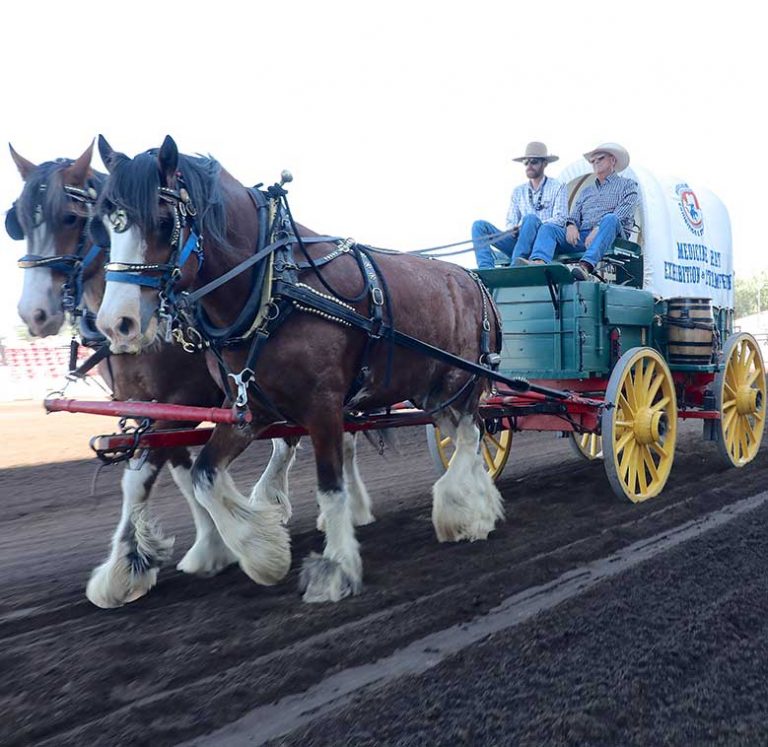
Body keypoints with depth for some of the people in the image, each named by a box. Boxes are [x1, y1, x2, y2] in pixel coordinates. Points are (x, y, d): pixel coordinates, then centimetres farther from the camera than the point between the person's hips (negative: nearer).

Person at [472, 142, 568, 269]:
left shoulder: (557, 187, 10)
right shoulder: (518, 191, 23)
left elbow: (559, 219, -3)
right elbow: (511, 222, 16)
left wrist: (536, 226, -20)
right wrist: (513, 230, -10)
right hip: (518, 241, 4)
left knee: (530, 218, -35)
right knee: (479, 225, -13)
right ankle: (485, 269, -37)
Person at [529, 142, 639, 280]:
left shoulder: (627, 185, 18)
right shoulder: (586, 191, 33)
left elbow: (623, 213, -1)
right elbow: (574, 215, 22)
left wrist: (599, 229, -18)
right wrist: (571, 225, -5)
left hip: (612, 237, -4)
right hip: (581, 236, 4)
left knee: (610, 219, -37)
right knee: (548, 228, -18)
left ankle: (585, 266, -57)